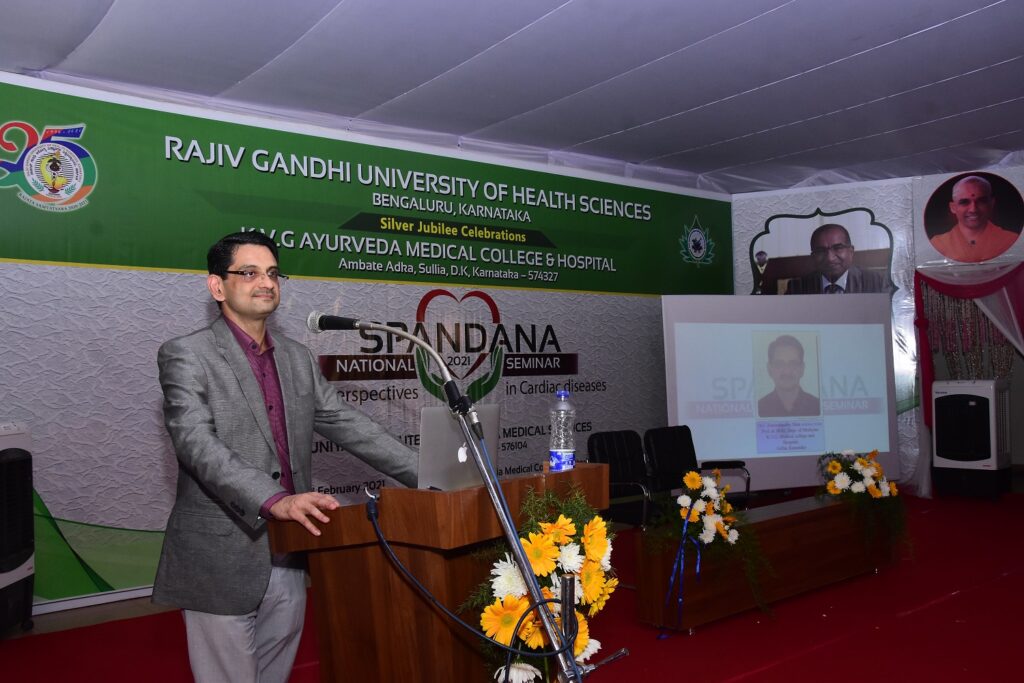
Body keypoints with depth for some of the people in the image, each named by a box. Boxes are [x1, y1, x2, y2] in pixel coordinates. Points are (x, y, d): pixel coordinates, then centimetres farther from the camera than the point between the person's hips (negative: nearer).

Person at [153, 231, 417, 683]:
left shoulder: (298, 358, 12)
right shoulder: (186, 356, -7)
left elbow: (347, 425, 10)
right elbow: (197, 443, -20)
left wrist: (428, 477, 1)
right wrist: (274, 501, -34)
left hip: (289, 558, 6)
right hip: (223, 564, -5)